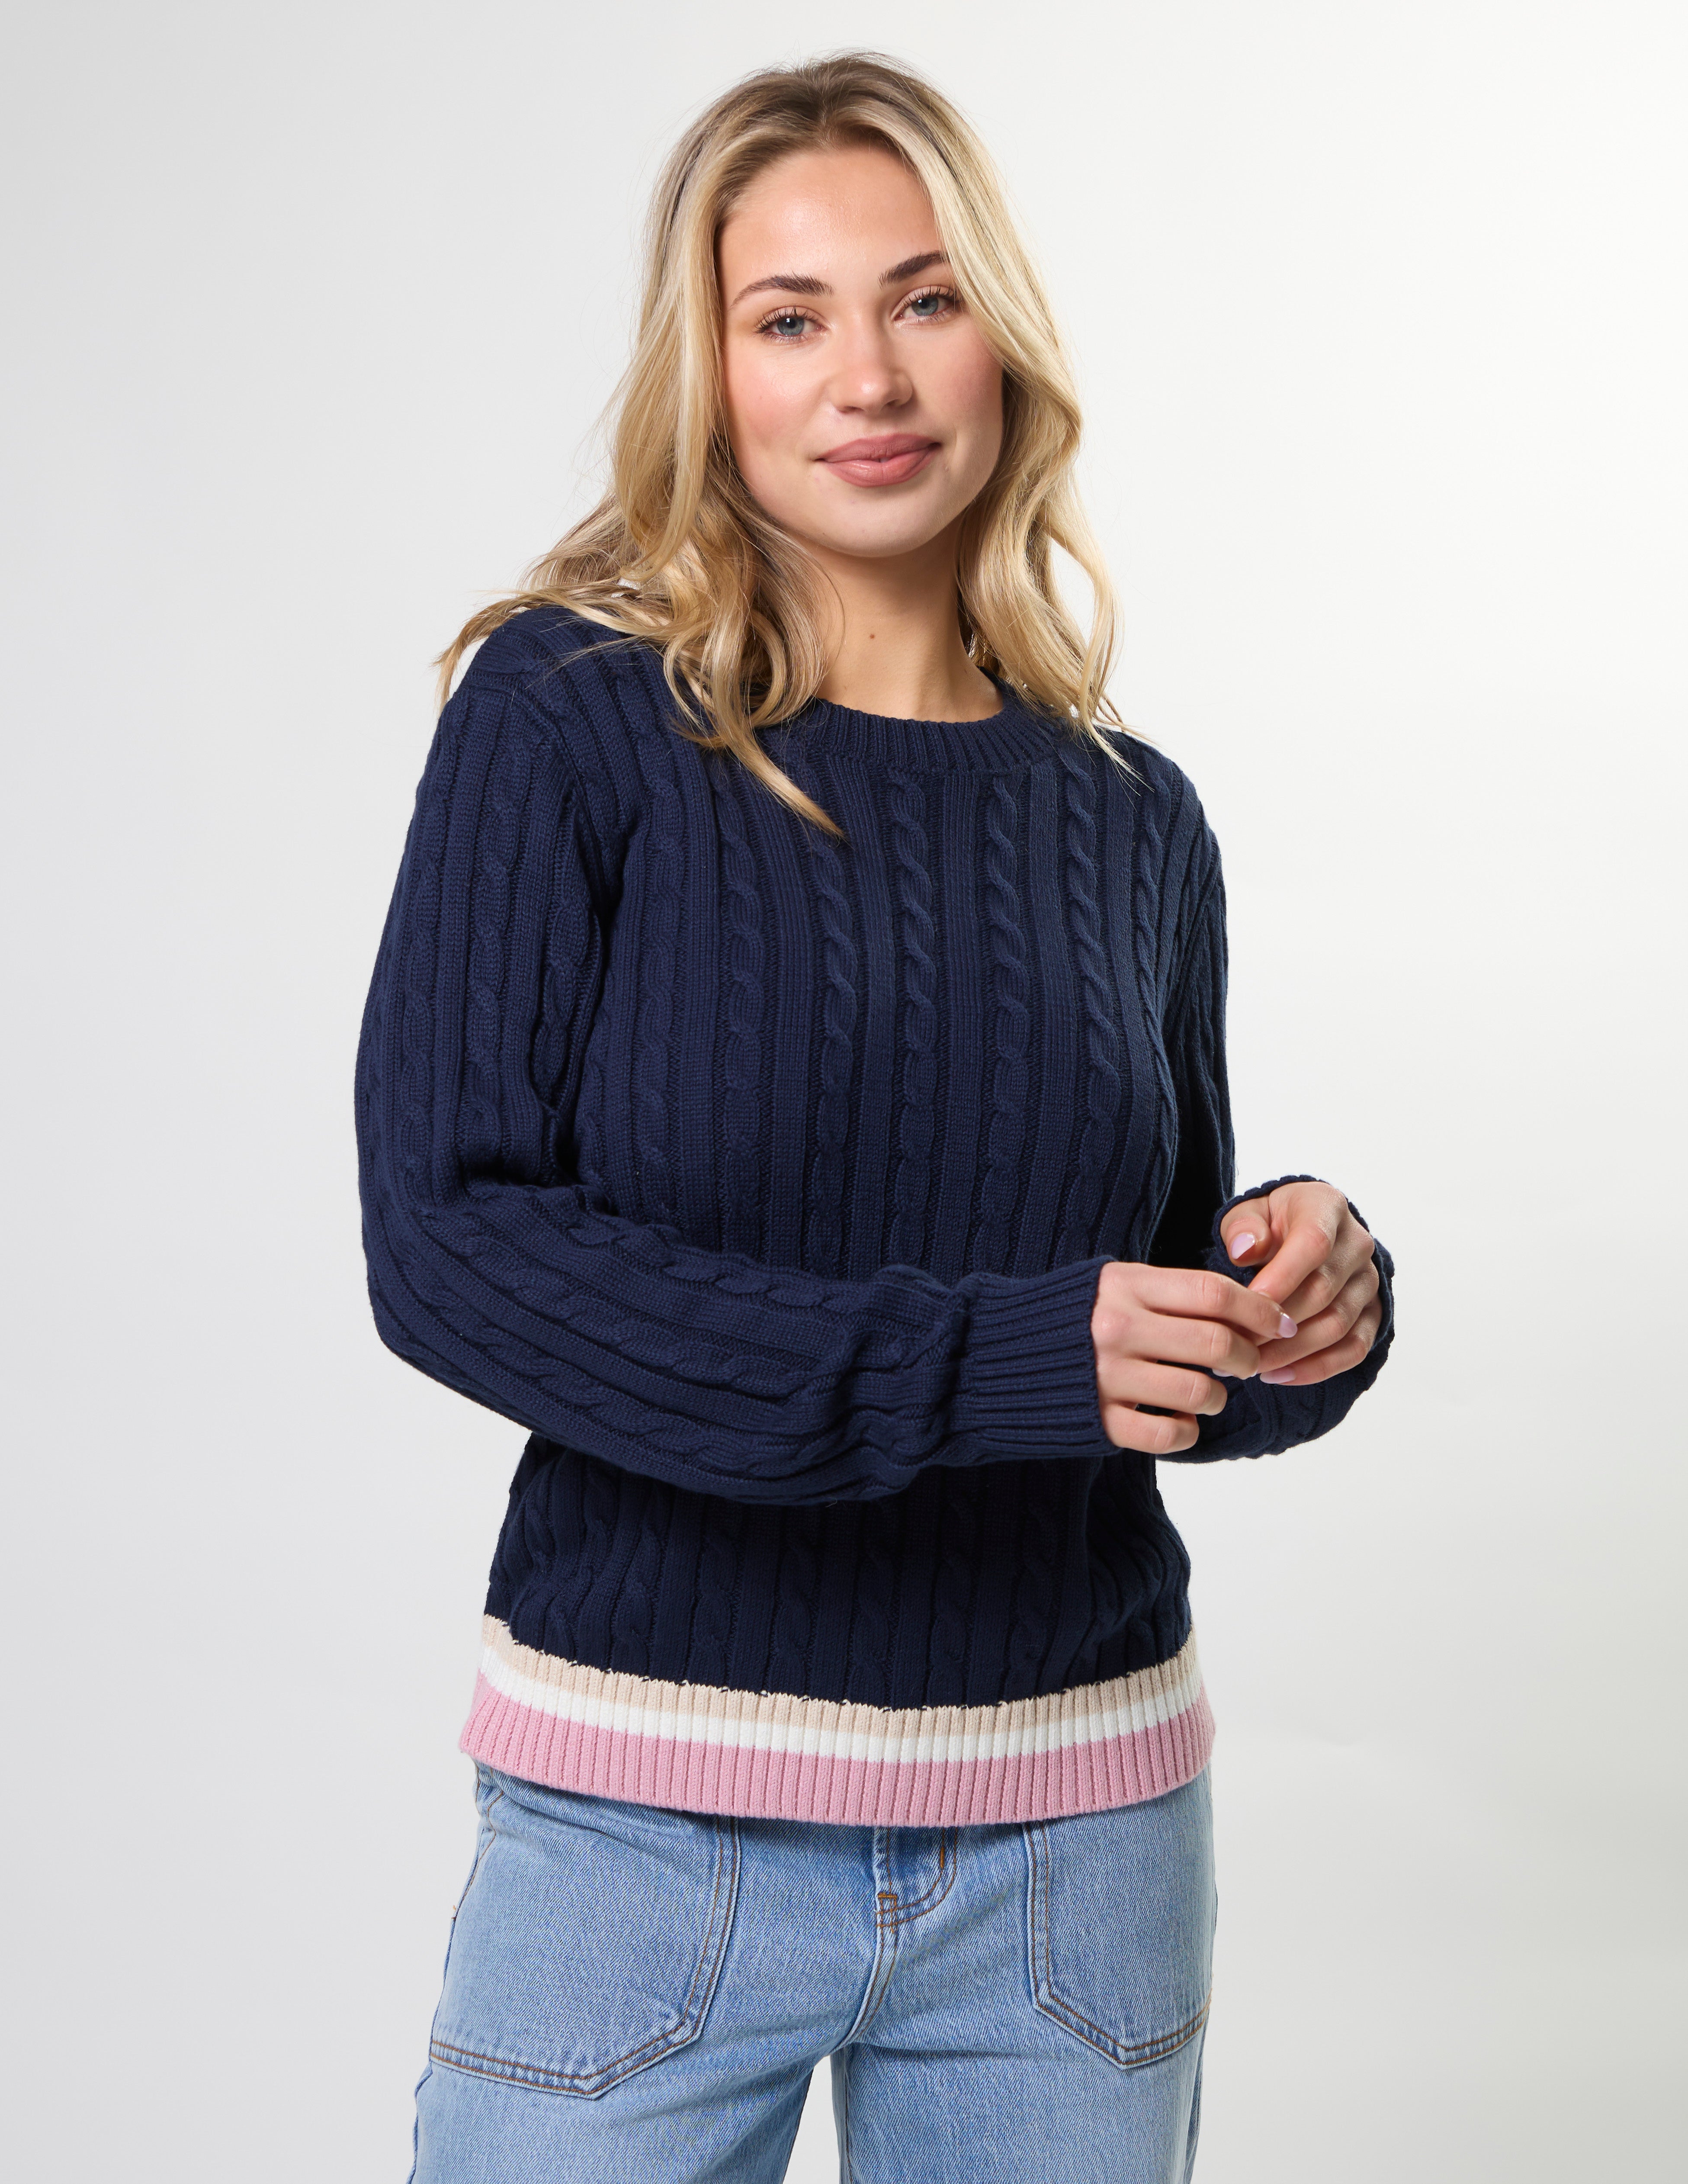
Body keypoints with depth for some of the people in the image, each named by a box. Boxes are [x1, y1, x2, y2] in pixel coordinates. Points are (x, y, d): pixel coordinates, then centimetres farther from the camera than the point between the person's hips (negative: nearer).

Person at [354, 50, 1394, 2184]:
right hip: (648, 1826, -3)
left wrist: (1306, 1303, -9)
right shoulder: (567, 713, -7)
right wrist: (971, 1360, -22)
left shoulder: (1130, 819, 4)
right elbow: (449, 1242, -15)